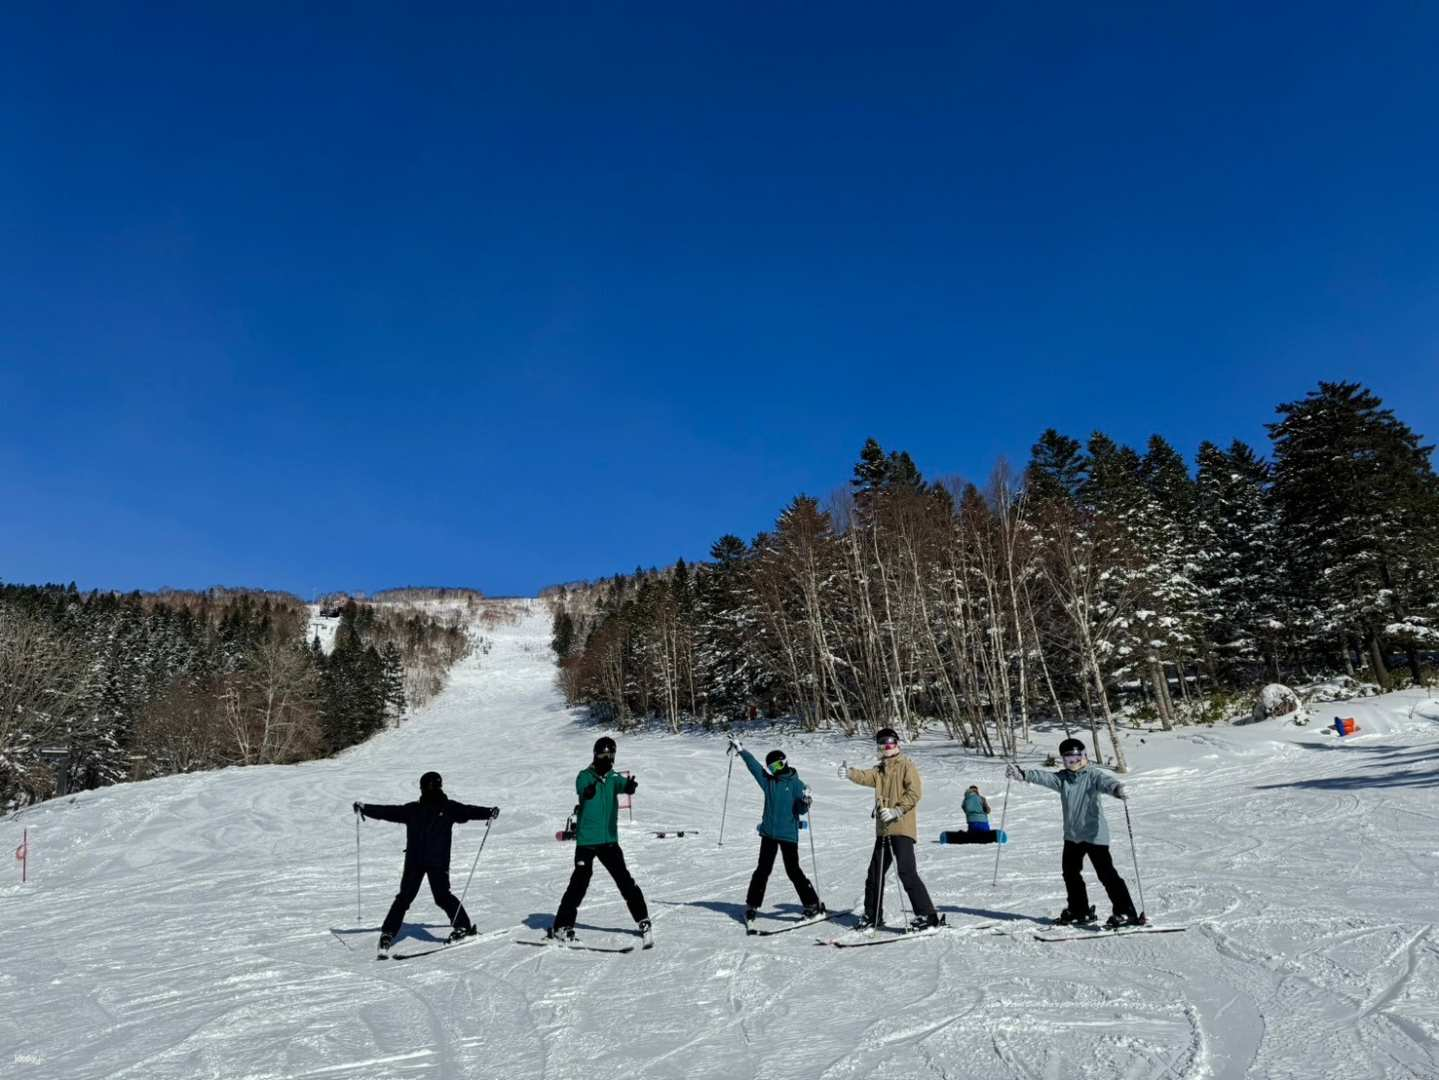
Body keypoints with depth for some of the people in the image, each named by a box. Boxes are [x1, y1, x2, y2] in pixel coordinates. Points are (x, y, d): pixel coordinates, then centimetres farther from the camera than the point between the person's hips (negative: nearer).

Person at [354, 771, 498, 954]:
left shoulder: (449, 808, 5)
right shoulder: (412, 809, 9)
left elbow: (469, 811, -6)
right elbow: (388, 812, 7)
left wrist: (489, 812, -21)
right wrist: (365, 808, -1)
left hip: (438, 862, -2)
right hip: (414, 861, 2)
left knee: (442, 896, -9)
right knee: (404, 897, 1)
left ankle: (464, 925, 3)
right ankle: (388, 933, 11)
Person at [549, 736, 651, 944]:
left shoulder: (613, 777, 5)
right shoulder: (585, 776, -4)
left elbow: (622, 785, -17)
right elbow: (581, 789, -26)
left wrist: (630, 786, -42)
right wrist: (588, 791, -50)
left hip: (609, 840, 3)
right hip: (586, 840, -3)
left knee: (625, 880, 0)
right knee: (580, 882, -5)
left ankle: (643, 921, 11)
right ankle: (562, 926, 8)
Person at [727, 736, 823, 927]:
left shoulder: (796, 784, -5)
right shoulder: (768, 780, 6)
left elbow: (801, 810, -6)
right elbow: (753, 764, 11)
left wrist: (806, 801, -26)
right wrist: (740, 749, 12)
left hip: (789, 834, -4)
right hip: (769, 832, 4)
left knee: (793, 871, -2)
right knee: (763, 870, 5)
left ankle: (813, 904, 10)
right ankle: (752, 906, 14)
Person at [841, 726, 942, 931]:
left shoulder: (906, 765, -2)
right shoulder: (880, 770, 17)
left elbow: (915, 792, -12)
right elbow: (866, 776, -3)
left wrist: (896, 811, -20)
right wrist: (849, 773, -24)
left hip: (902, 828, -7)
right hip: (883, 830, 7)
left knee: (906, 871, -15)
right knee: (875, 873, 13)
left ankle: (927, 915, -9)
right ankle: (872, 916, 27)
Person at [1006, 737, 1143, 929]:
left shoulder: (1093, 775, -9)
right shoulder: (1062, 778, 5)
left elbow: (1107, 782, -27)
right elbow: (1043, 776, -6)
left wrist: (1118, 789, -51)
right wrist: (1021, 774, -23)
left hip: (1094, 834, -7)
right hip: (1072, 835, 7)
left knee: (1106, 873, -8)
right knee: (1070, 872, 17)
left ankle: (1126, 913, 1)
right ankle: (1079, 911, 34)